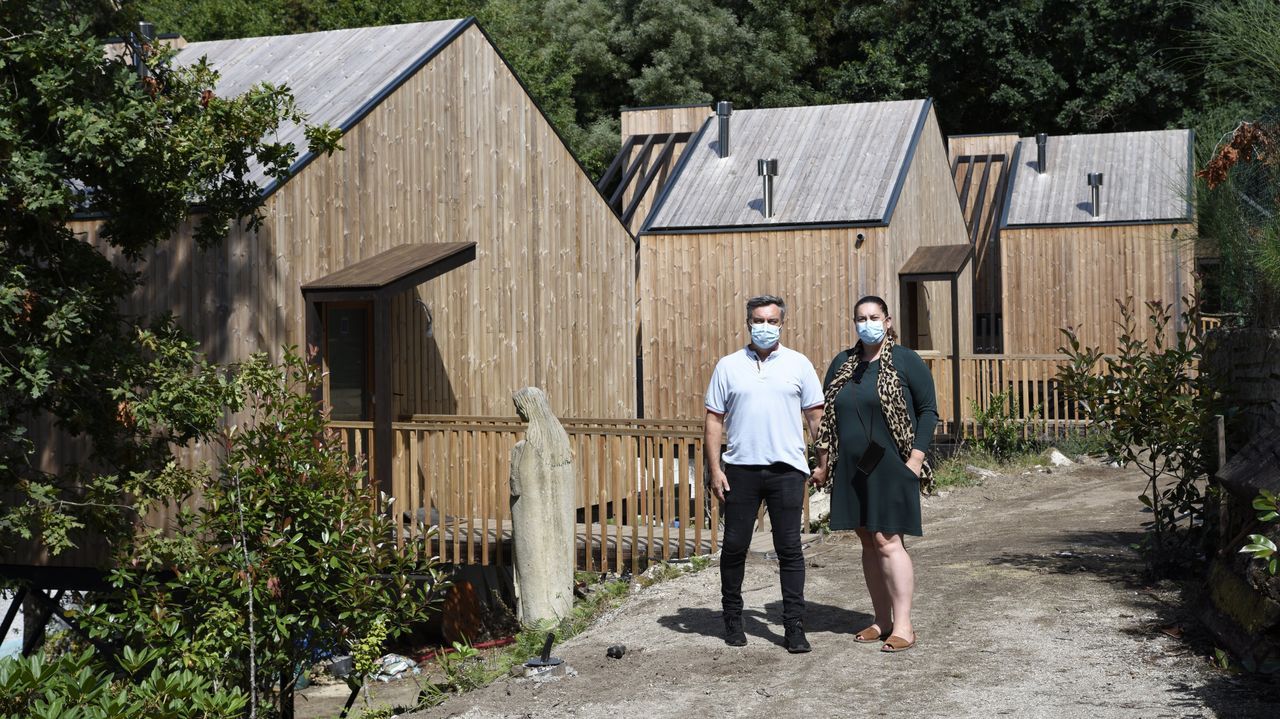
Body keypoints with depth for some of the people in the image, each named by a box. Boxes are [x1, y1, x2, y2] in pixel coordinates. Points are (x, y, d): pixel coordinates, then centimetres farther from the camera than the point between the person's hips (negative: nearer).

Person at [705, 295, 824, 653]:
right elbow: (714, 419, 6)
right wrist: (714, 469, -1)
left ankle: (794, 626, 5)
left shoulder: (799, 365, 6)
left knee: (789, 549, 0)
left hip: (786, 469, -1)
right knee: (734, 546, 6)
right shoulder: (728, 366, 6)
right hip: (740, 468, 1)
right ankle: (732, 618, 22)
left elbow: (816, 415, 9)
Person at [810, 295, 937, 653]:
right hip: (852, 470, 6)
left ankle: (903, 626, -7)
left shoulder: (906, 362, -3)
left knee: (887, 541, -11)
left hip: (890, 468, -5)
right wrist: (823, 463, 11)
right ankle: (882, 621, 17)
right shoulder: (842, 364, 12)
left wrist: (916, 458, -11)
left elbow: (928, 411, -3)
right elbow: (826, 415, 16)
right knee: (868, 542, 9)